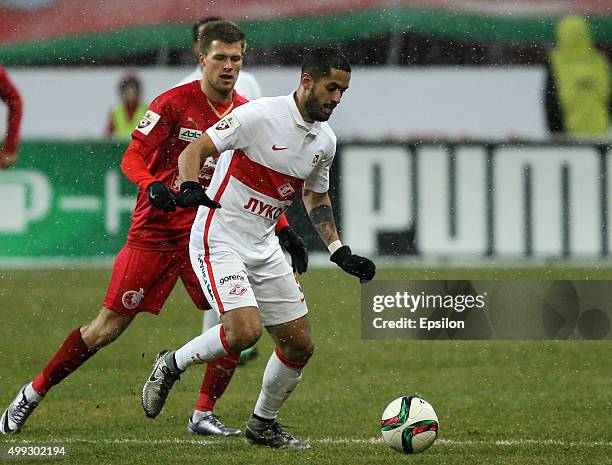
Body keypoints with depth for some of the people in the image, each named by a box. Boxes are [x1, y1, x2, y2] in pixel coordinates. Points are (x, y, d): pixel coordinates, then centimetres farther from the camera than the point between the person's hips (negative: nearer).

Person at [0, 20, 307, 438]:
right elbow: (132, 158, -13)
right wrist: (152, 186, -34)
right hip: (154, 230, -4)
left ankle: (203, 415, -2)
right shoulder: (175, 103, -9)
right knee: (108, 328, -2)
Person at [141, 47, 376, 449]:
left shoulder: (325, 140, 6)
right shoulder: (259, 115, -17)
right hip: (219, 242, -8)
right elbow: (194, 151, -17)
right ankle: (171, 366, 0)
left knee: (300, 345, 6)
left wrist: (341, 253, 14)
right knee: (244, 332, -26)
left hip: (264, 250, 8)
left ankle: (263, 424, 27)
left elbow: (317, 197, 23)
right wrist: (190, 189, -37)